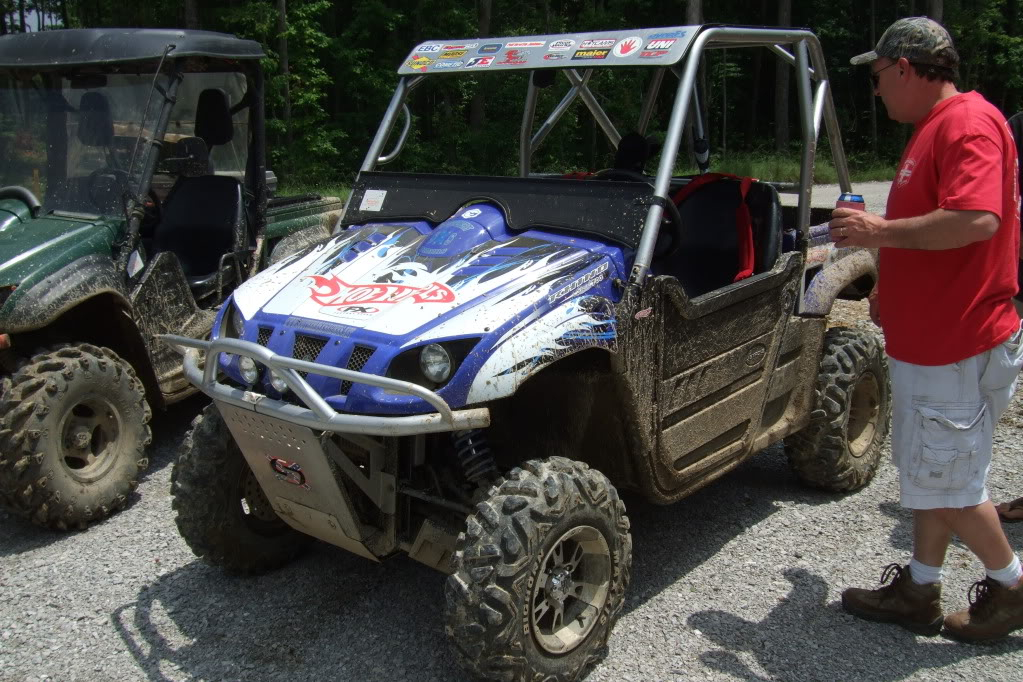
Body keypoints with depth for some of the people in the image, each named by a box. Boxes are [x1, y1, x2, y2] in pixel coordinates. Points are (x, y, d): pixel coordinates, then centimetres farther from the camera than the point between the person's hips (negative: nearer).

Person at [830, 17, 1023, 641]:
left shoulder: (968, 122, -17)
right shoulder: (935, 127, 15)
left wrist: (880, 231, -23)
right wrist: (893, 294, 22)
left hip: (956, 346, -10)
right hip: (930, 338, 10)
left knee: (948, 481, 3)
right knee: (930, 475, 16)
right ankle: (919, 592, 28)